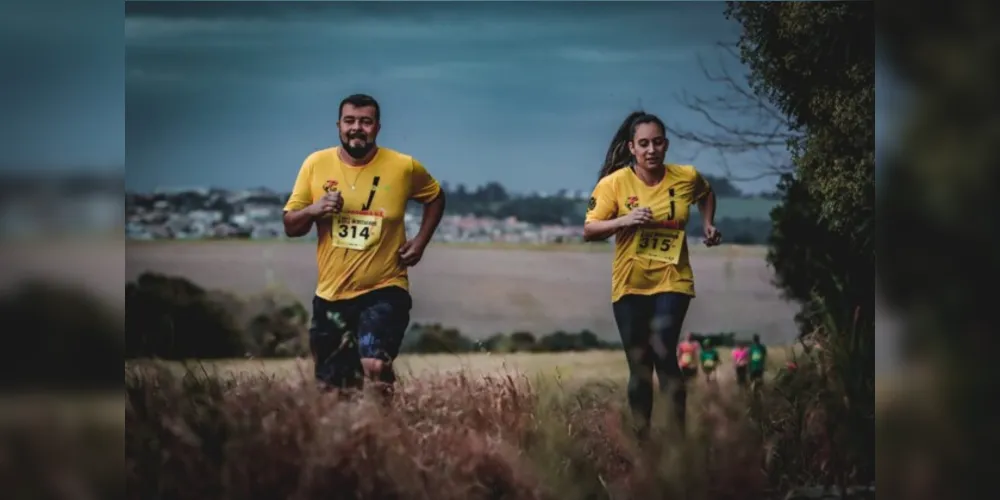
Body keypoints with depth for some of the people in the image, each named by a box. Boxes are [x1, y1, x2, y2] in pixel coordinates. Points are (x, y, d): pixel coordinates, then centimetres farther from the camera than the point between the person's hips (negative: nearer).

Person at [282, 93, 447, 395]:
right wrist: (314, 209, -19)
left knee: (375, 366, -26)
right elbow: (290, 226, 2)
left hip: (384, 290, -3)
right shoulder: (315, 165, -3)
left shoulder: (404, 167, -6)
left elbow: (435, 197, 14)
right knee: (331, 387, 11)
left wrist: (420, 241, 1)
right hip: (331, 294, 3)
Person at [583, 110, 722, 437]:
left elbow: (706, 194, 22)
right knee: (639, 367, 6)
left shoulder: (687, 177, -2)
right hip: (629, 285, 1)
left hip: (672, 281, -1)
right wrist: (624, 220, -23)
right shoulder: (614, 183, -8)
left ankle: (679, 434, -11)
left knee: (663, 354, -19)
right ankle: (642, 438, 15)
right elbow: (589, 231, -9)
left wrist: (708, 224, 7)